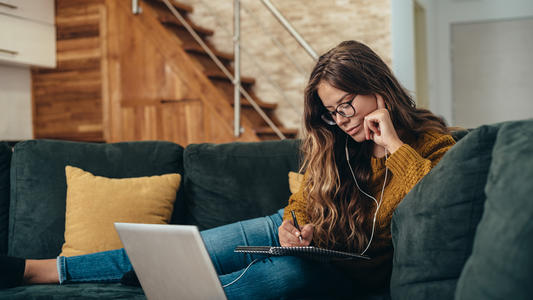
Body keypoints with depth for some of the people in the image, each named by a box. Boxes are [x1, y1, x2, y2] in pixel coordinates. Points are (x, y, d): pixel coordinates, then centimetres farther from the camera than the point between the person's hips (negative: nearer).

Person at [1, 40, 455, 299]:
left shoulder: (432, 143, -13)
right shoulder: (337, 142, 1)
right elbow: (304, 203, 9)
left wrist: (394, 146, -29)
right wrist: (293, 225, -13)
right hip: (309, 240, 5)